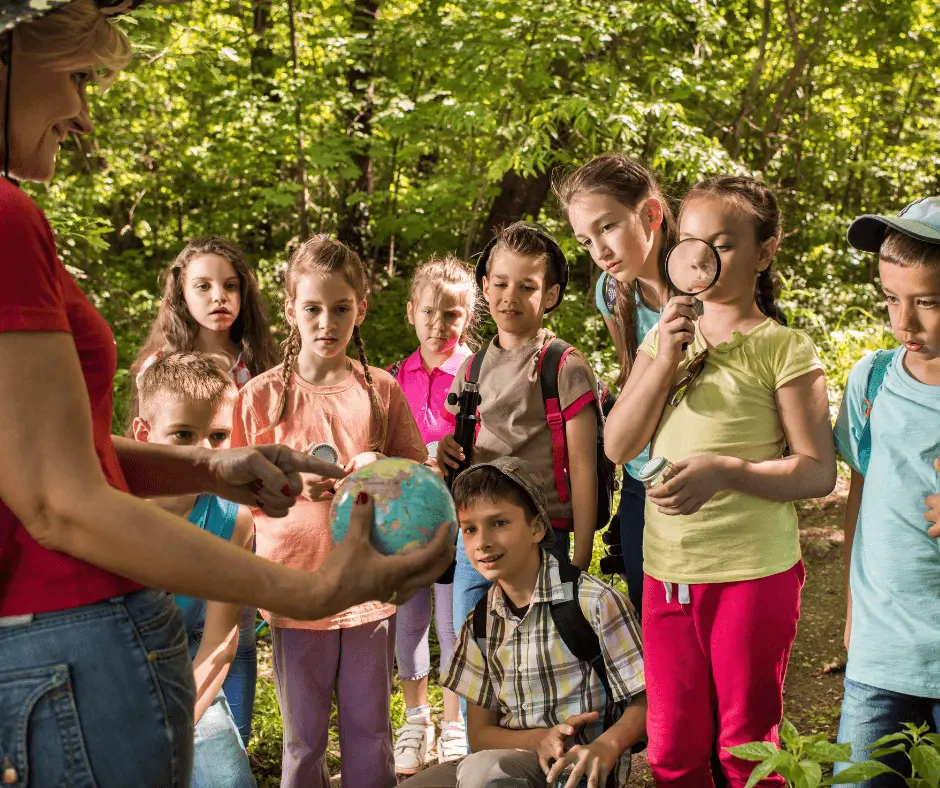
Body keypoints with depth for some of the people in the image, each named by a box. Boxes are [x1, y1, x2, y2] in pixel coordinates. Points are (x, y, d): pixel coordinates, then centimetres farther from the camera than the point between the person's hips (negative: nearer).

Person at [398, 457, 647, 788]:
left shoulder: (594, 602, -9)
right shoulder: (480, 624, 8)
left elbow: (645, 701, -4)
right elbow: (480, 734, 9)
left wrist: (604, 747, -26)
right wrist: (540, 739, -13)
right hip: (514, 756, 5)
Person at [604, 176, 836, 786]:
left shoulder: (783, 348, -7)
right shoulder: (665, 336, 9)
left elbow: (818, 472, -10)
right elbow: (618, 446, 1)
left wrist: (723, 471, -25)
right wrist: (665, 361, -11)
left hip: (752, 573, -5)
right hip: (666, 570, 5)